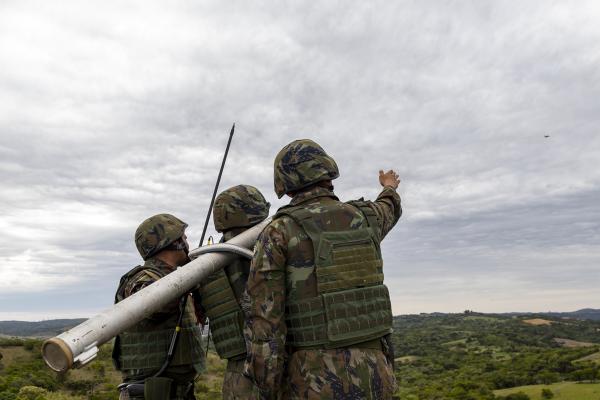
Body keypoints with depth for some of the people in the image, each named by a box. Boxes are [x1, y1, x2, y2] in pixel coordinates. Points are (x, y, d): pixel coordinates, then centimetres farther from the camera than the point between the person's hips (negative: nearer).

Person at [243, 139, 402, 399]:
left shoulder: (277, 233, -8)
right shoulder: (365, 218, 6)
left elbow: (264, 321, -13)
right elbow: (389, 210, 33)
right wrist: (390, 189, 57)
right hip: (373, 375, 4)